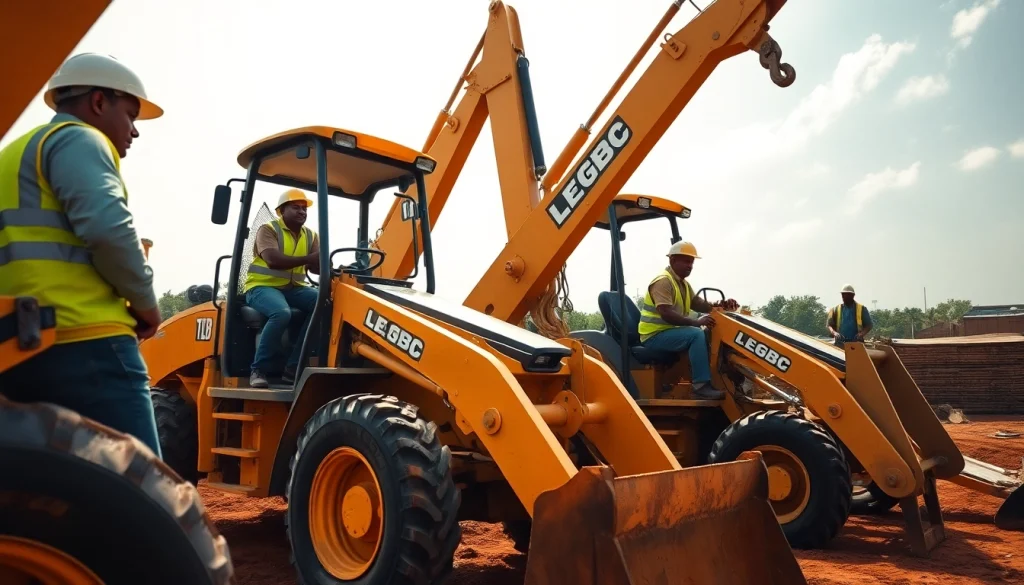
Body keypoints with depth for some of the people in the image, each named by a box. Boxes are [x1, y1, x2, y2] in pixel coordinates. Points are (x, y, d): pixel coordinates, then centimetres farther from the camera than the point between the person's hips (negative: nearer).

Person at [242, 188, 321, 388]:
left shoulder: (311, 236, 12)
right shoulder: (268, 230, -6)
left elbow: (316, 267, -2)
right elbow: (273, 260, -24)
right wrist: (307, 259, -32)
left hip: (294, 287, 6)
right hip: (263, 286, -6)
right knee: (282, 313, -37)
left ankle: (293, 367, -19)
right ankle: (258, 369, -19)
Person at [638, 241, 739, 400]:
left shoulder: (683, 283, 16)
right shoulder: (663, 281, -17)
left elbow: (697, 303, 7)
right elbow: (666, 314, -27)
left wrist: (720, 305, -11)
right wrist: (697, 322, -32)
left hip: (670, 332, 10)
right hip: (655, 335, -10)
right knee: (696, 334, -28)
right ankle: (701, 386, -28)